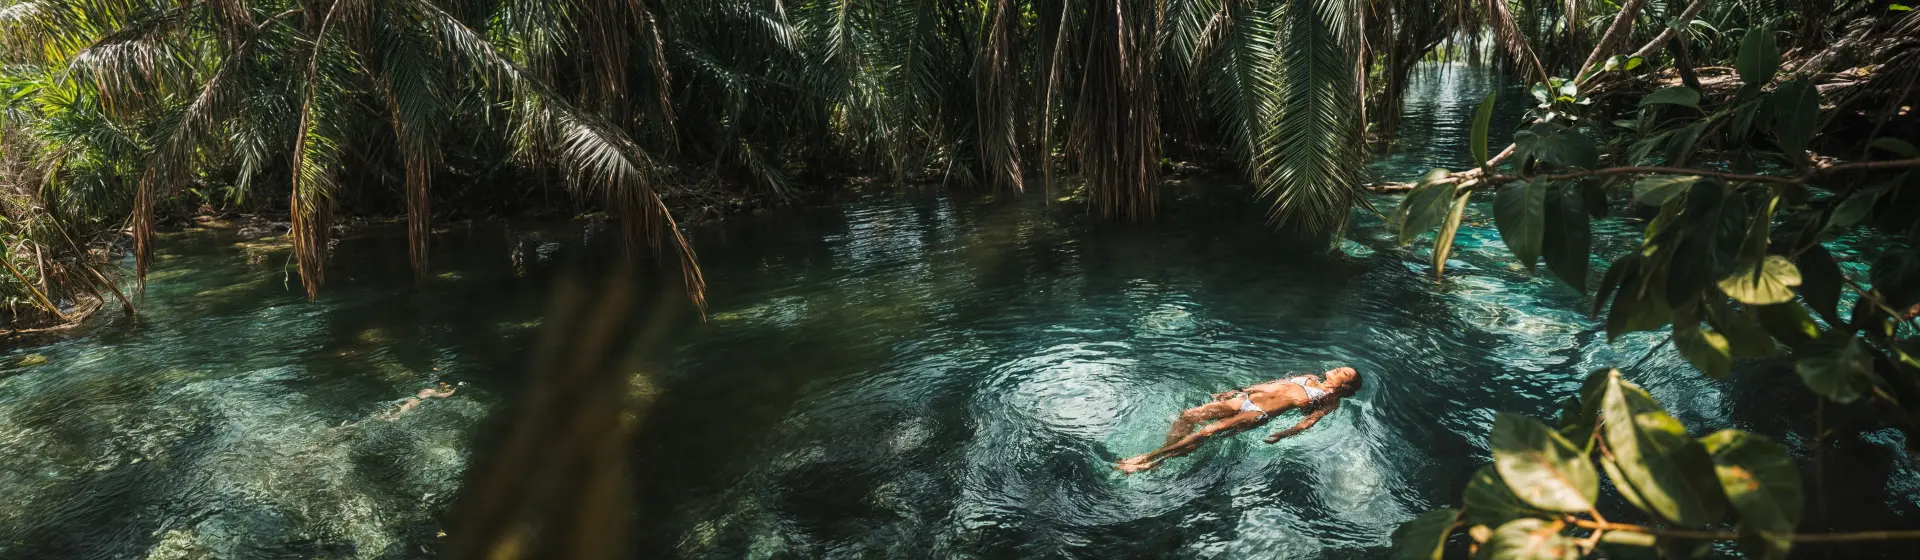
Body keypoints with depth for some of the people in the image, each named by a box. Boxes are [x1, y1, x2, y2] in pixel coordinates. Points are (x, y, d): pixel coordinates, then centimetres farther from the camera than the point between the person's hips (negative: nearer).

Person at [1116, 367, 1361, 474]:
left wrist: (1283, 434, -26)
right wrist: (1236, 390, 23)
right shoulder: (1309, 378, 27)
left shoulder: (1331, 400, 6)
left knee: (1206, 432, -24)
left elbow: (1310, 420, -9)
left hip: (1258, 414, -8)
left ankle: (1150, 459, -25)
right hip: (1245, 398, 8)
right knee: (1188, 415, -9)